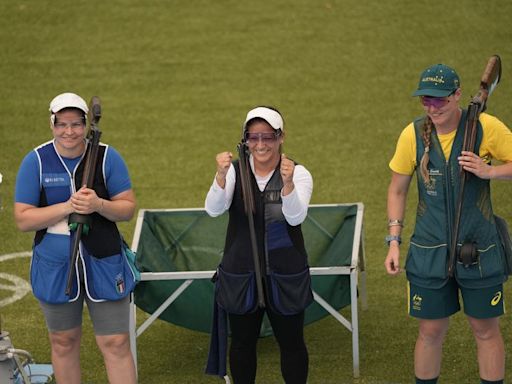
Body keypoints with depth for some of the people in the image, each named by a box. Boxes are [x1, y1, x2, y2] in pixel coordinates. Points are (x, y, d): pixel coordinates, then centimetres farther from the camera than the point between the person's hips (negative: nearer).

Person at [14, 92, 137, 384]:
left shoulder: (107, 157, -6)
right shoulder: (36, 161, -6)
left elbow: (128, 208, -4)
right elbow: (23, 219, -9)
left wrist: (99, 205, -24)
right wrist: (68, 207, -21)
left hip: (104, 264, -1)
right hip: (55, 266, 1)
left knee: (116, 344, -1)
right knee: (64, 342, 15)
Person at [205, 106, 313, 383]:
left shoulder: (298, 174, -8)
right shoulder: (235, 171, -4)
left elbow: (296, 217, -23)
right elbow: (214, 209, -19)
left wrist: (287, 183, -42)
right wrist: (221, 177, -37)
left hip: (285, 276, -1)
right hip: (240, 274, 1)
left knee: (291, 343, 9)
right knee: (242, 343, 14)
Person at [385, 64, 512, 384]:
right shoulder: (413, 134, -6)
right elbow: (397, 190, 5)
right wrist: (394, 241, 0)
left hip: (479, 249, -1)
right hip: (429, 250, 1)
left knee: (486, 330, 9)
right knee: (431, 331, 10)